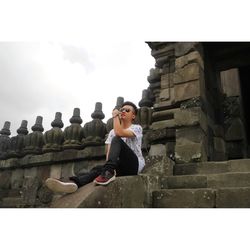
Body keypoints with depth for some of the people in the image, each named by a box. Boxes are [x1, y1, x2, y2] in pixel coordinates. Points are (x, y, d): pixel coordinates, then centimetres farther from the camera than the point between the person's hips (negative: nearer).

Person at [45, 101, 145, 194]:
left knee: (116, 140, -27)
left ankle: (107, 173, -44)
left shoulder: (137, 128, 2)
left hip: (134, 164, -5)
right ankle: (74, 183, -50)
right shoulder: (112, 131, 18)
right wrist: (109, 165, -18)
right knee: (98, 168, -26)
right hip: (121, 165, 5)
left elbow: (119, 133, -21)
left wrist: (115, 116, -6)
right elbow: (109, 151, 2)